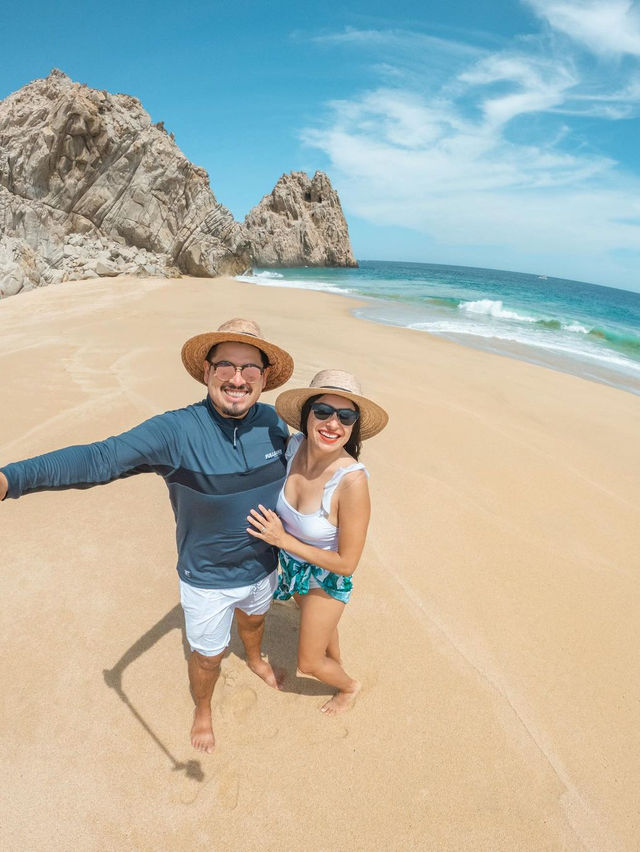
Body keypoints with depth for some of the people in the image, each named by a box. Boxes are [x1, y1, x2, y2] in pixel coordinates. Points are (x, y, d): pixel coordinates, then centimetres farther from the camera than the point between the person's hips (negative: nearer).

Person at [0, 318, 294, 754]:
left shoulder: (273, 422, -15)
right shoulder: (177, 431, -30)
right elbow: (98, 458, -38)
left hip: (263, 566, 5)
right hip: (207, 579, -4)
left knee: (253, 618, 34)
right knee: (208, 655, 20)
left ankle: (255, 660, 70)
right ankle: (203, 709, 56)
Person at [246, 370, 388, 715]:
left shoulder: (352, 481, -38)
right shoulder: (293, 446, -22)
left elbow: (346, 563, -27)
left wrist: (282, 539, -28)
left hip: (326, 579, -5)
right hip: (292, 565, 6)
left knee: (308, 663, 16)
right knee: (320, 624, 34)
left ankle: (349, 685, 51)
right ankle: (336, 666, 67)